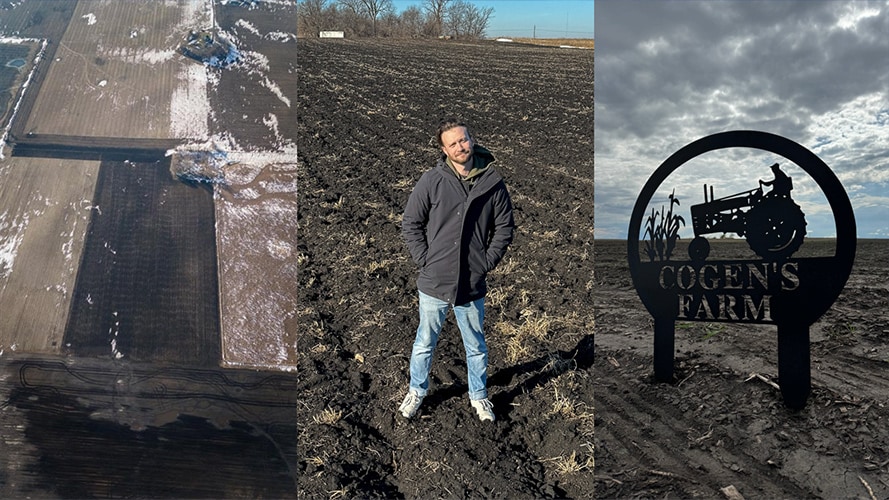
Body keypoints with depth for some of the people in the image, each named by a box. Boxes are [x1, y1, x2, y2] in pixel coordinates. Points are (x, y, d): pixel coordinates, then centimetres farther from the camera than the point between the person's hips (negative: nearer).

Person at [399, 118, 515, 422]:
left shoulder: (492, 182, -4)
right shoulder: (432, 181, -8)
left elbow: (505, 227, 4)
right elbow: (410, 224, -1)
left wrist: (487, 262, -3)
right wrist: (424, 260, -7)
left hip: (472, 285, 1)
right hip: (433, 283, -1)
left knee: (476, 346, 19)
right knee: (424, 344, 17)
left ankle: (478, 395, 40)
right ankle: (417, 391, 40)